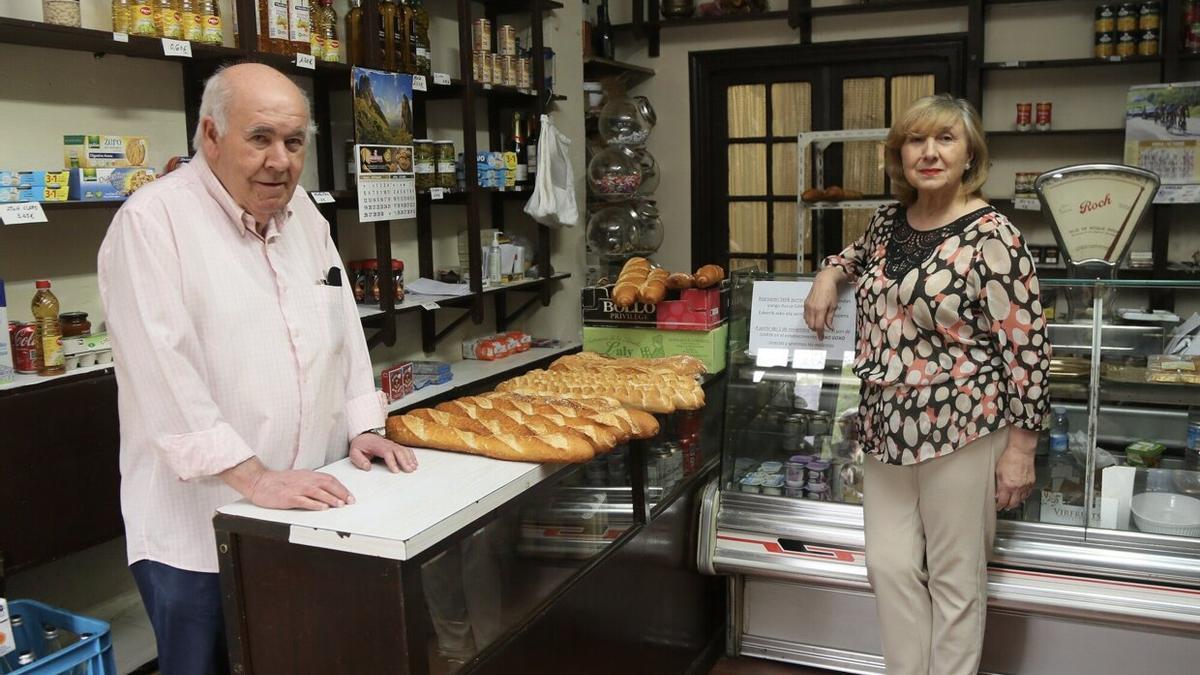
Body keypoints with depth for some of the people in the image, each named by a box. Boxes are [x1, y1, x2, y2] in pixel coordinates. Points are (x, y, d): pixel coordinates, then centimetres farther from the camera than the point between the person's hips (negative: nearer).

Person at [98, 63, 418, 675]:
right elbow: (162, 370, -21)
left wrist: (359, 427, 7)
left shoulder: (303, 215, 10)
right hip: (197, 531, -6)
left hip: (306, 510, 7)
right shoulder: (153, 221, -13)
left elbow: (342, 324, 16)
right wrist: (252, 476, -23)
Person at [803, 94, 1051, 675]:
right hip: (886, 426, 6)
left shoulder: (991, 236, -13)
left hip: (960, 430, -6)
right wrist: (831, 272, 10)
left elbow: (1026, 346, -12)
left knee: (955, 579, 8)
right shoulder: (887, 221, 6)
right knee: (889, 565, 10)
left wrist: (1020, 446, -12)